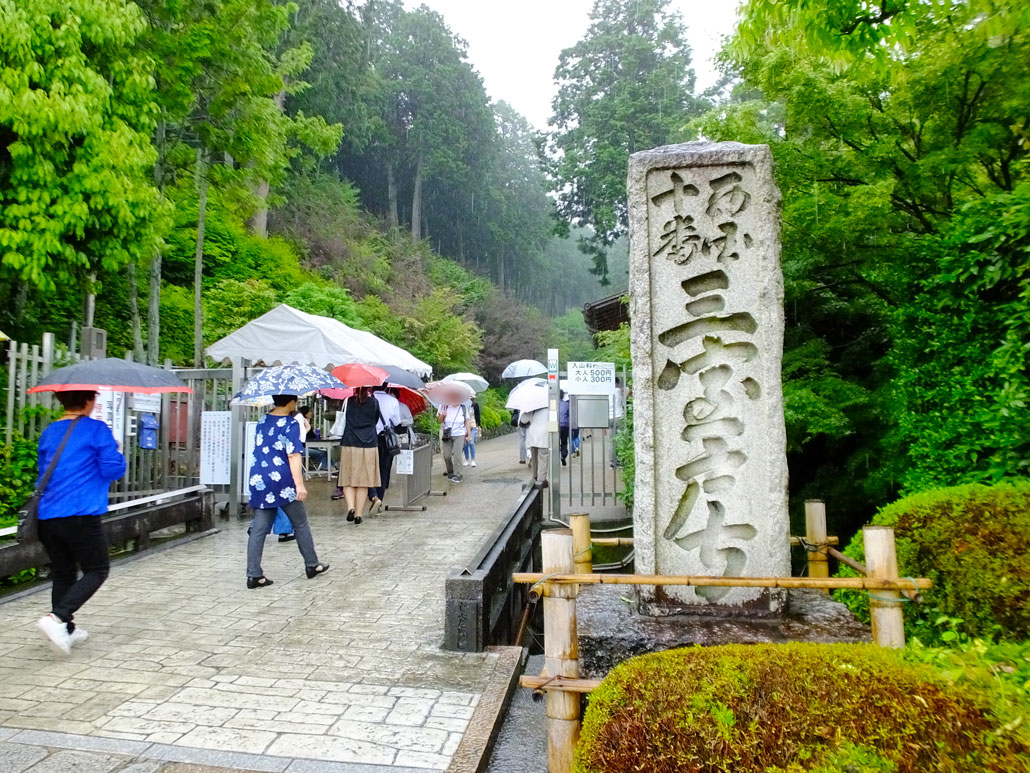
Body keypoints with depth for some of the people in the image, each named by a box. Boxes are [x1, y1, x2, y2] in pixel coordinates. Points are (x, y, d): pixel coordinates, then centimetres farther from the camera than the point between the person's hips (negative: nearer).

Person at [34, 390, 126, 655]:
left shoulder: (49, 432, 14)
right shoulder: (97, 429, -6)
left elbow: (43, 474, 24)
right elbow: (113, 469, -10)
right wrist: (117, 453, 9)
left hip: (47, 516, 7)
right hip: (81, 515, -7)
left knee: (63, 574, 16)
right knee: (96, 570, 5)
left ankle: (66, 631, 19)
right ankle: (57, 617, -11)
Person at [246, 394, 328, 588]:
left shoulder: (262, 422, 10)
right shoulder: (291, 424, -12)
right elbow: (293, 456, -19)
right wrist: (299, 484, -21)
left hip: (259, 481, 6)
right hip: (283, 484, -6)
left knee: (259, 528, 5)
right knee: (301, 524, 10)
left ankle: (254, 574, 3)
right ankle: (312, 565, 21)